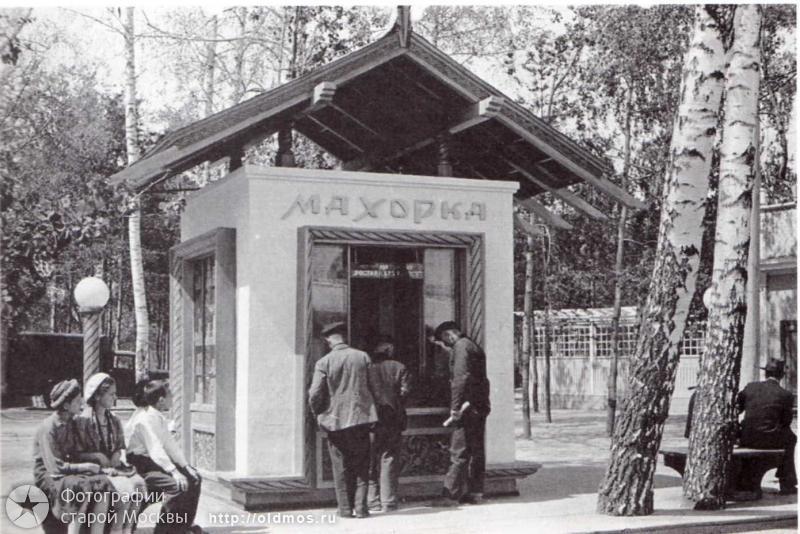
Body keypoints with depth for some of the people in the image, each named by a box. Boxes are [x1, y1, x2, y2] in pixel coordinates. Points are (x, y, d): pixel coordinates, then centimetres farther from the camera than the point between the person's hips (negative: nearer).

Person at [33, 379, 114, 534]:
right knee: (81, 487, -36)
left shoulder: (70, 424, 9)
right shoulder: (48, 428, -15)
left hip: (69, 474, 7)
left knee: (104, 483, -20)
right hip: (48, 479, -7)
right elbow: (55, 468, -20)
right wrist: (87, 466, -18)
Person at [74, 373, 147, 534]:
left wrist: (118, 453, -3)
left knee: (139, 483, -22)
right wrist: (98, 457, -19)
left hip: (114, 466, 6)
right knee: (125, 488, -29)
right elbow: (77, 454, -7)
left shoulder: (114, 420, 12)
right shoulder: (83, 421, -6)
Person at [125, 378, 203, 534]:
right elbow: (155, 449, -29)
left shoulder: (158, 416, 9)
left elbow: (170, 444, 10)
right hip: (140, 466, -10)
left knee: (193, 478, 7)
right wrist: (174, 471, -35)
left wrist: (185, 465, 1)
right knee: (177, 484, -27)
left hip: (154, 463, 10)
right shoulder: (146, 418, -21)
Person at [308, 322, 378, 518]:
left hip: (335, 420, -1)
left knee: (341, 467, 9)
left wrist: (318, 414, 6)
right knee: (361, 465, 10)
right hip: (361, 418, 1)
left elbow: (315, 394, -11)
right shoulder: (363, 357, -2)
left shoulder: (324, 363, -9)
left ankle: (345, 508, 11)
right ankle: (360, 506, 4)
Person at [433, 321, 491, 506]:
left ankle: (451, 495, -9)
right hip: (480, 406, 10)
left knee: (459, 452, -9)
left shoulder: (461, 346, -9)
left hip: (468, 407, -10)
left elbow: (461, 377, -20)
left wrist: (455, 407, -21)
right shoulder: (474, 346, 21)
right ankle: (475, 492, 15)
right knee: (477, 451, 11)